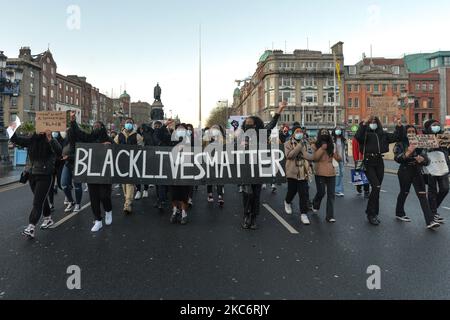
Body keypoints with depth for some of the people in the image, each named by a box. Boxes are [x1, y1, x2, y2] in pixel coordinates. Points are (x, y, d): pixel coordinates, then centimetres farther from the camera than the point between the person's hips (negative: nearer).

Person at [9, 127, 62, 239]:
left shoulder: (51, 141, -11)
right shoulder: (31, 139, 5)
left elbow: (59, 152, -27)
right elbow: (16, 139, 6)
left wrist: (50, 139, -38)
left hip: (45, 176, -6)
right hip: (32, 174, 6)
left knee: (37, 202, -8)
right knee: (42, 199, 19)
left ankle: (31, 227, -7)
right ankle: (48, 219, 35)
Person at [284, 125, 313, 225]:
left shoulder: (303, 144, 15)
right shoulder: (288, 144, -2)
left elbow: (307, 158, 19)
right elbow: (289, 155, -20)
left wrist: (309, 171, 12)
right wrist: (299, 146, -21)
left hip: (303, 173, 4)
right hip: (292, 172, -3)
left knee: (304, 194, -3)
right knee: (292, 191, 10)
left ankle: (303, 214, 1)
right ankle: (287, 202, 43)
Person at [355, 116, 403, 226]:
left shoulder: (383, 134, 14)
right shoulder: (365, 133, 0)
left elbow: (396, 137, 9)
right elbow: (358, 136, -22)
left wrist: (399, 126, -3)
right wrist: (364, 124, -28)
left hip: (379, 162, 5)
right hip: (369, 162, -5)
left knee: (377, 188, 9)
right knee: (376, 187, -15)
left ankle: (374, 213, 20)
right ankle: (371, 213, -3)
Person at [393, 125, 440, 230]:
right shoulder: (400, 144, -3)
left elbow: (427, 160, 2)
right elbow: (397, 158, -16)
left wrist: (422, 159, -21)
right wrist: (408, 153, -33)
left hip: (417, 172, 3)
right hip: (405, 172, -3)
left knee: (422, 195, -6)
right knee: (404, 192, 10)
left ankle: (430, 221, -10)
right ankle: (399, 213, 33)